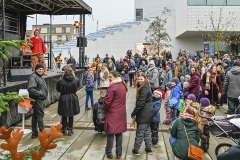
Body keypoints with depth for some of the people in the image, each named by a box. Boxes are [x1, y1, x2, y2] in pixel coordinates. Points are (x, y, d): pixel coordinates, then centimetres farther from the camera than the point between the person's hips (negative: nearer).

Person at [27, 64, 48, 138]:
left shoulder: (39, 76, 16)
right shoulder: (33, 77, -15)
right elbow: (30, 89, -26)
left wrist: (44, 95, 15)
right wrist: (40, 93, -20)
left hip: (41, 99, 10)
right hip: (37, 100, -10)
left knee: (35, 115, 14)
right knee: (40, 115, -4)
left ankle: (34, 133, 22)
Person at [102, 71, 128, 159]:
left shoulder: (112, 87, -18)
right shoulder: (123, 86, 7)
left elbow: (107, 101, -17)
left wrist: (104, 108, 0)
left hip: (112, 113, -7)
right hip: (121, 113, 7)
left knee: (111, 132, 6)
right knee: (119, 133, 12)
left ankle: (109, 152, 17)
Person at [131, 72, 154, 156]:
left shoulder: (144, 88, -19)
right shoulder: (145, 87, 12)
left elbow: (140, 103, -23)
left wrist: (133, 113, -15)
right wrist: (136, 113, 12)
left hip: (144, 114, -10)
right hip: (147, 113, 10)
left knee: (140, 133, 1)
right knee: (147, 131, 17)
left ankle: (136, 150, 12)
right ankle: (148, 149, 26)